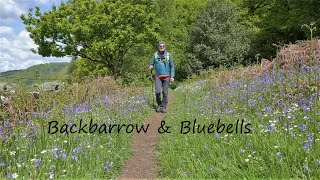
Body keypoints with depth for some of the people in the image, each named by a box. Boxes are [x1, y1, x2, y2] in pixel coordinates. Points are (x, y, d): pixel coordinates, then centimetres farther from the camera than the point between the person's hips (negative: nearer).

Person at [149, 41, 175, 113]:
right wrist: (151, 67, -13)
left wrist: (172, 76, -5)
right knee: (158, 92, -11)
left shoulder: (168, 55, 1)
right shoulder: (155, 54, 4)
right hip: (158, 77, 0)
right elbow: (151, 64, 12)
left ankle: (164, 107, 9)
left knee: (165, 92, -2)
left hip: (166, 77, 0)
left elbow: (172, 66, 3)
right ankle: (159, 104, 12)